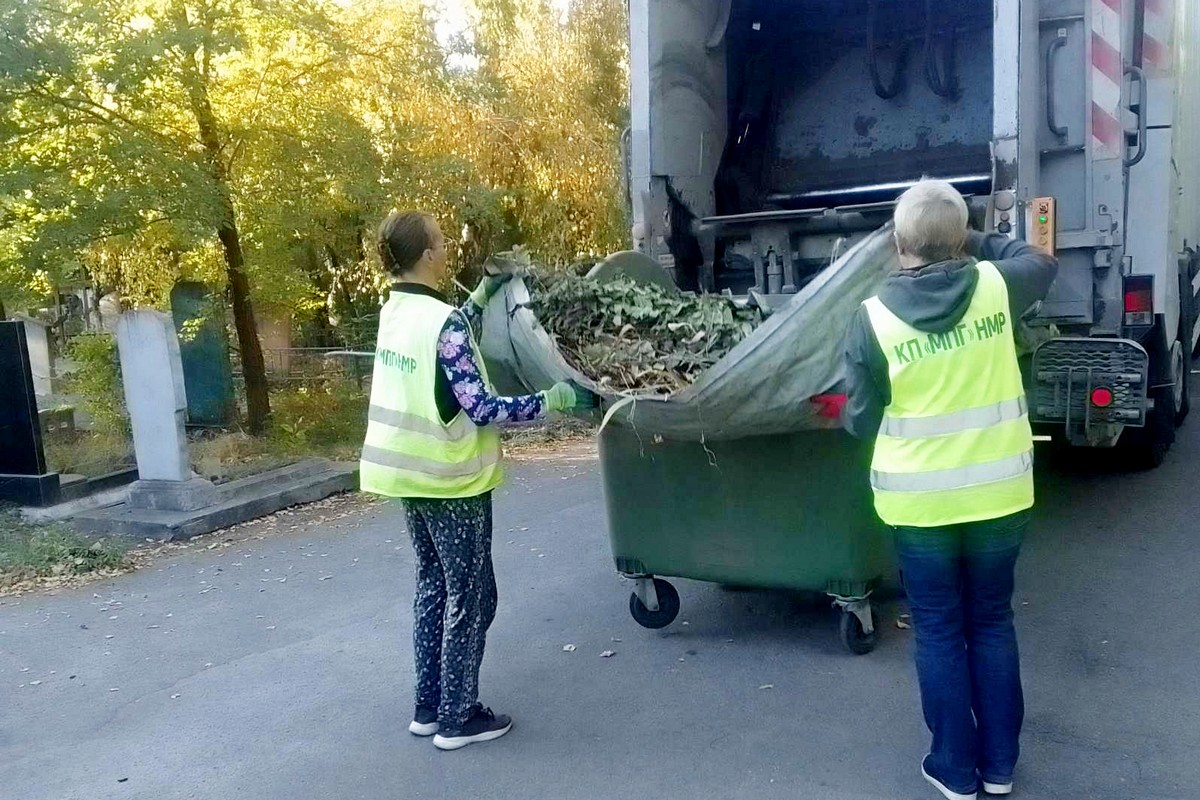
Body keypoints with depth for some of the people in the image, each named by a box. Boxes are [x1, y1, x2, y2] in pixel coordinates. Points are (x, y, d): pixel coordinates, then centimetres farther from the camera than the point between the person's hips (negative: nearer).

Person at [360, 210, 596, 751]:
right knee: (469, 596, 5)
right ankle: (458, 718, 15)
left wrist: (481, 298, 23)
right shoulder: (443, 321, -21)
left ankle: (429, 707, 27)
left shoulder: (395, 312, 4)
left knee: (433, 587, 18)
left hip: (410, 474, 8)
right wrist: (552, 399, -17)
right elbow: (482, 409, -24)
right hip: (450, 481, -8)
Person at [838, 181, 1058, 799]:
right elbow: (1042, 263, 17)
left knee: (939, 630, 13)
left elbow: (860, 420, -6)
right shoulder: (995, 287, -8)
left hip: (918, 500, -2)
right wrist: (977, 243, 21)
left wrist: (847, 415, 15)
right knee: (992, 622, 18)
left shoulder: (872, 317, -13)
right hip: (999, 494, 2)